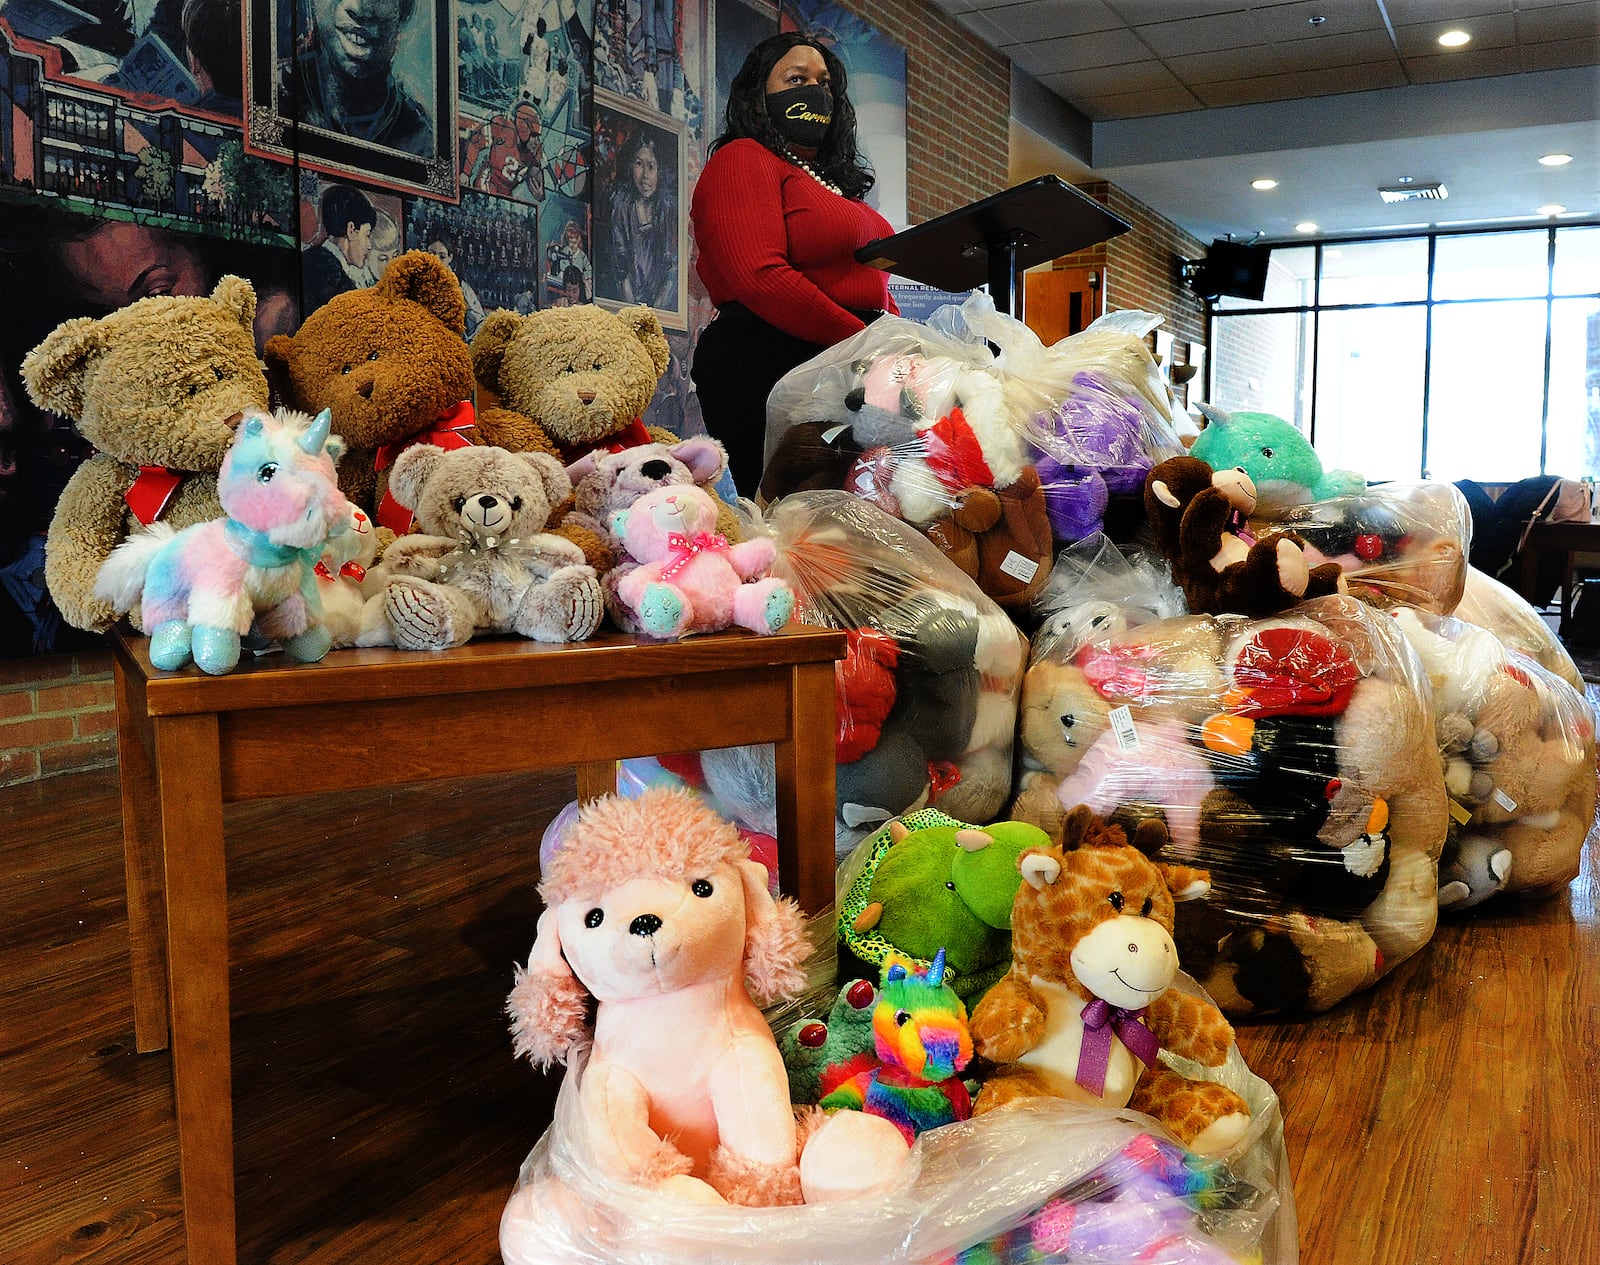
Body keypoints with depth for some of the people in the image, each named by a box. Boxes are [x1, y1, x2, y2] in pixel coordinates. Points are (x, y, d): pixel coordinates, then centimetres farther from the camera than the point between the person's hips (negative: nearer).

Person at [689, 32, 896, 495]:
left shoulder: (837, 181, 27)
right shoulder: (742, 160, 0)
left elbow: (872, 285, 28)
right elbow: (763, 278, -16)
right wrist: (864, 342, -14)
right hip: (769, 368, -8)